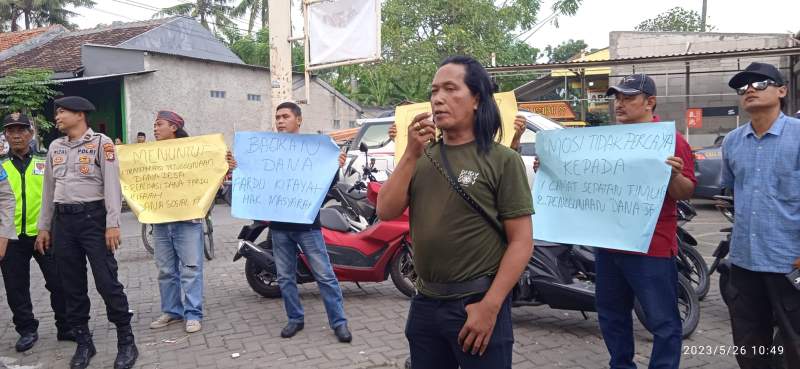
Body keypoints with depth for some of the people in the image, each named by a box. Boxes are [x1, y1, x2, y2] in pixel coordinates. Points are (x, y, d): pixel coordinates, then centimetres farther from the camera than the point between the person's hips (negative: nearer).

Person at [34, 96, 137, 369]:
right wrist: (44, 227, 15)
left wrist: (112, 224, -16)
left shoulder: (101, 142, -4)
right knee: (72, 286, 9)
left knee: (107, 281, -7)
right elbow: (48, 189, 18)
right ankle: (83, 343, 20)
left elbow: (112, 185, -9)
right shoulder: (55, 147, 14)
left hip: (93, 217, -6)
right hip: (63, 220, 6)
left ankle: (126, 342, 3)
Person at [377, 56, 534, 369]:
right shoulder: (424, 155, 7)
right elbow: (386, 212, -1)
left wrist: (490, 306, -17)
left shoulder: (502, 160, -9)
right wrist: (411, 154, -10)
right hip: (424, 303, 5)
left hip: (477, 304, -5)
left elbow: (521, 242, -11)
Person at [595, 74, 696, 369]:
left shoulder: (671, 139, -7)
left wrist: (674, 174, -30)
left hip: (651, 246, -6)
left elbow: (685, 194, -9)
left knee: (663, 322, 1)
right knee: (611, 316, 18)